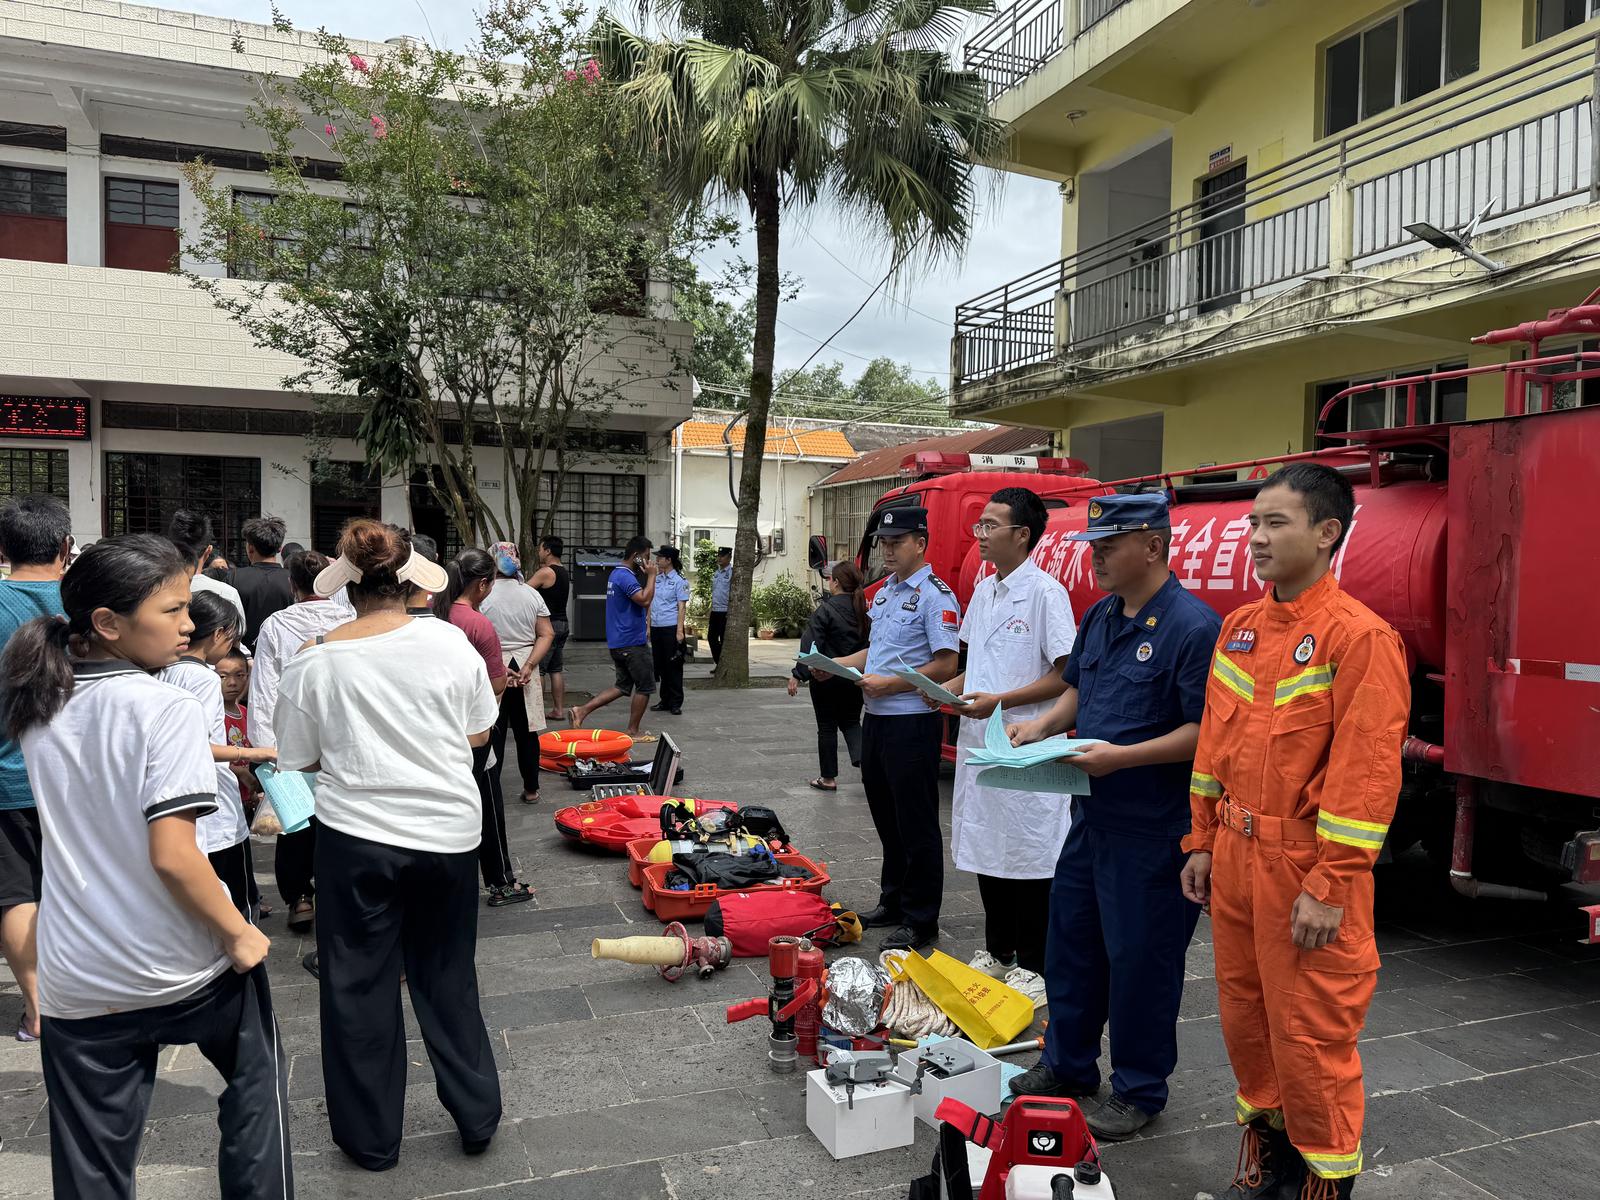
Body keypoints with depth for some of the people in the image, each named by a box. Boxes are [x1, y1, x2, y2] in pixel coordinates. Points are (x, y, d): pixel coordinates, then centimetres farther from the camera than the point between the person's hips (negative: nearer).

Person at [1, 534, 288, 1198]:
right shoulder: (166, 708, -20)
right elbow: (172, 855, -25)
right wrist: (238, 933, -14)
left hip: (78, 985, 5)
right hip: (186, 969, -5)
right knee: (256, 1082, 23)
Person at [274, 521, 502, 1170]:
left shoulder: (315, 660, -9)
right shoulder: (449, 642, -8)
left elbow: (301, 758, 1)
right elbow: (478, 735, 2)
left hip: (356, 836, -1)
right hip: (448, 831, 1)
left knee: (360, 983, 15)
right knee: (447, 976, 18)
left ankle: (372, 1136, 28)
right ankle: (477, 1115, 28)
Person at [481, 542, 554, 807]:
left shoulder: (483, 596, -10)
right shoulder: (532, 594, 2)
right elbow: (546, 635, -1)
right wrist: (528, 666, -7)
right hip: (525, 673, 4)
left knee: (493, 735, 3)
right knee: (526, 732, 13)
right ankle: (531, 790, 21)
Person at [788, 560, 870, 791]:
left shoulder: (826, 610, -16)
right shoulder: (864, 610, 0)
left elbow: (811, 646, -18)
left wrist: (798, 676, -14)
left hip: (826, 678, -4)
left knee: (827, 727, 8)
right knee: (851, 722, 20)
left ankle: (828, 778, 17)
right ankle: (862, 758, -5)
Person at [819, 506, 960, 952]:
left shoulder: (934, 595, -13)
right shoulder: (886, 589, 14)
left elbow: (946, 664, -18)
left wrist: (890, 684, -20)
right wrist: (836, 665, 7)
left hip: (912, 721, -9)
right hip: (876, 718, 9)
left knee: (916, 824, 0)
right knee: (886, 816, 18)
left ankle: (920, 921, 10)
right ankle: (893, 902, 32)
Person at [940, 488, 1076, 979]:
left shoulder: (1046, 592, -12)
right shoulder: (982, 591, 12)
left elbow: (1065, 676, -15)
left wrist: (999, 702, -20)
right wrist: (950, 690, 3)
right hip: (979, 744, 8)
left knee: (1030, 857, 2)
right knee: (986, 849, 16)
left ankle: (1033, 966, 16)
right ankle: (997, 952, 31)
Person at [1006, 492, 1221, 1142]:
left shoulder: (1192, 626, -18)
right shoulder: (1100, 615, 9)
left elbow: (1206, 731, -21)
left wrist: (1122, 756, -27)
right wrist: (1041, 726, 4)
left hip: (1152, 830, -8)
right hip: (1091, 814, 9)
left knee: (1140, 959, 6)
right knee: (1070, 941, 18)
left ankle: (1138, 1091, 25)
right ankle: (1067, 1065, 37)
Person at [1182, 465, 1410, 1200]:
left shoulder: (1360, 636, -14)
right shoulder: (1238, 628, 8)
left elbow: (1367, 773, -17)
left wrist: (1329, 888, -17)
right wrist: (1203, 842, 12)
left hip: (1305, 870, -7)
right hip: (1236, 860, 7)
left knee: (1312, 1038, 4)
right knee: (1244, 1018, 18)